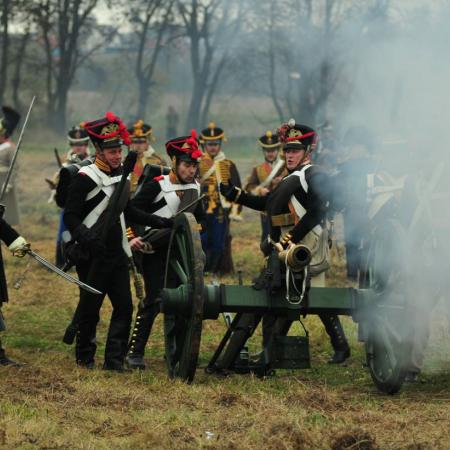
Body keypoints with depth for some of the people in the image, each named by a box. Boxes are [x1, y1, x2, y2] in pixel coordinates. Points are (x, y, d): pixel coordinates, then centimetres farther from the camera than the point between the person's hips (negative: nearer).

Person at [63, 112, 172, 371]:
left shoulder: (121, 173, 11)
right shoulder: (87, 177, -12)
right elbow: (70, 216, -13)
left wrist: (158, 222, 13)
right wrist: (86, 237, -29)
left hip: (117, 252, 6)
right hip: (92, 254, -6)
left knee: (124, 306, 0)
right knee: (90, 308, 4)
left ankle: (115, 359, 4)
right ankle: (85, 357, 20)